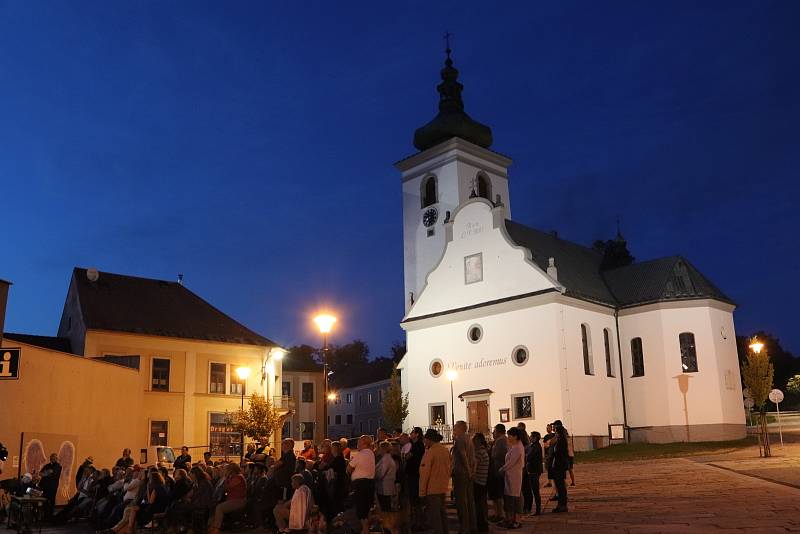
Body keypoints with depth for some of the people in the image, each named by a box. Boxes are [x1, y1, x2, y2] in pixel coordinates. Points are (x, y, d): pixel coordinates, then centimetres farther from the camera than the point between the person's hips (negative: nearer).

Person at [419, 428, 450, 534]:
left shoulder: (429, 452, -18)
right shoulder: (446, 451, 4)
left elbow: (424, 473, -16)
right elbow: (449, 470, 12)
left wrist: (422, 491, -11)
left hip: (432, 489, -7)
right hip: (443, 488, 7)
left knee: (434, 513, 1)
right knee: (442, 511, 18)